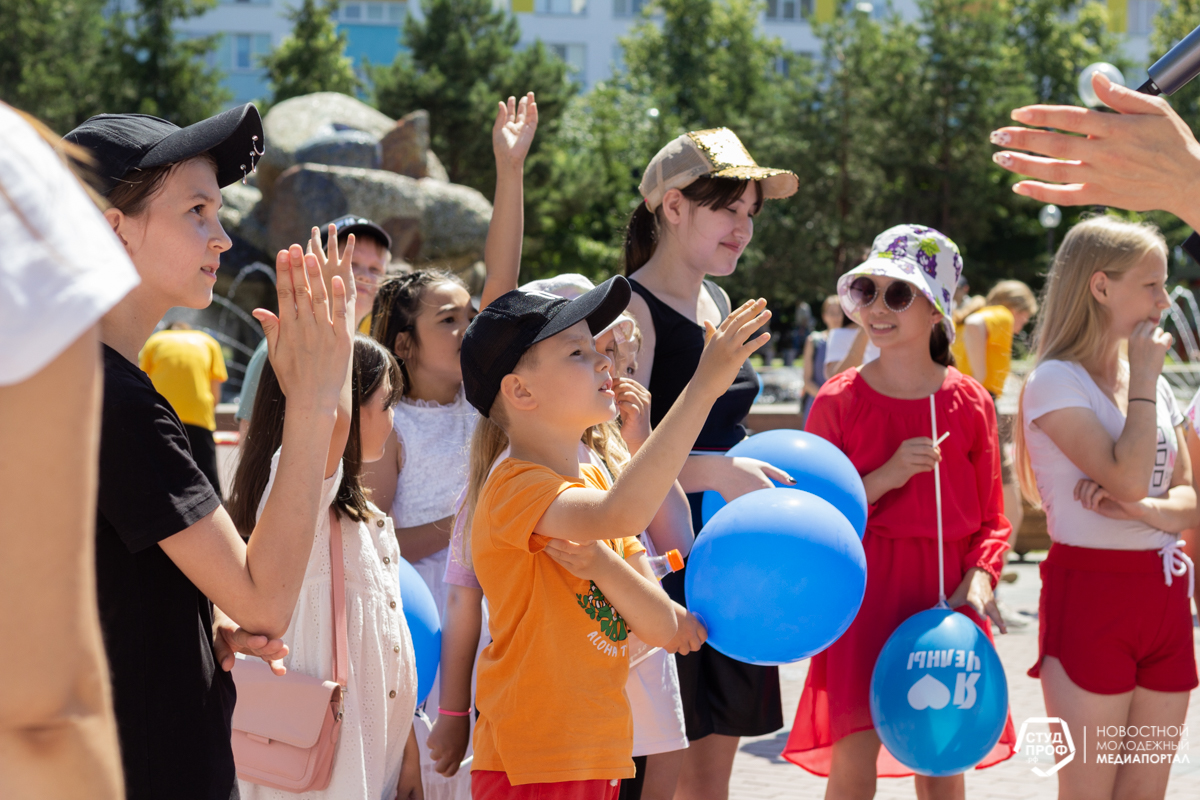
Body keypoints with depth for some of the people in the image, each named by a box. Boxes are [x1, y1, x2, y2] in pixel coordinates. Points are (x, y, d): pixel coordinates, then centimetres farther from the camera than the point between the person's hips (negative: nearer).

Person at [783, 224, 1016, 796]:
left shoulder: (969, 402, 3)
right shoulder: (839, 400, -1)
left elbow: (992, 518, 7)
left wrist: (978, 577, -12)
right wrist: (884, 479, -14)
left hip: (945, 596, 2)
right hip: (865, 592, -2)